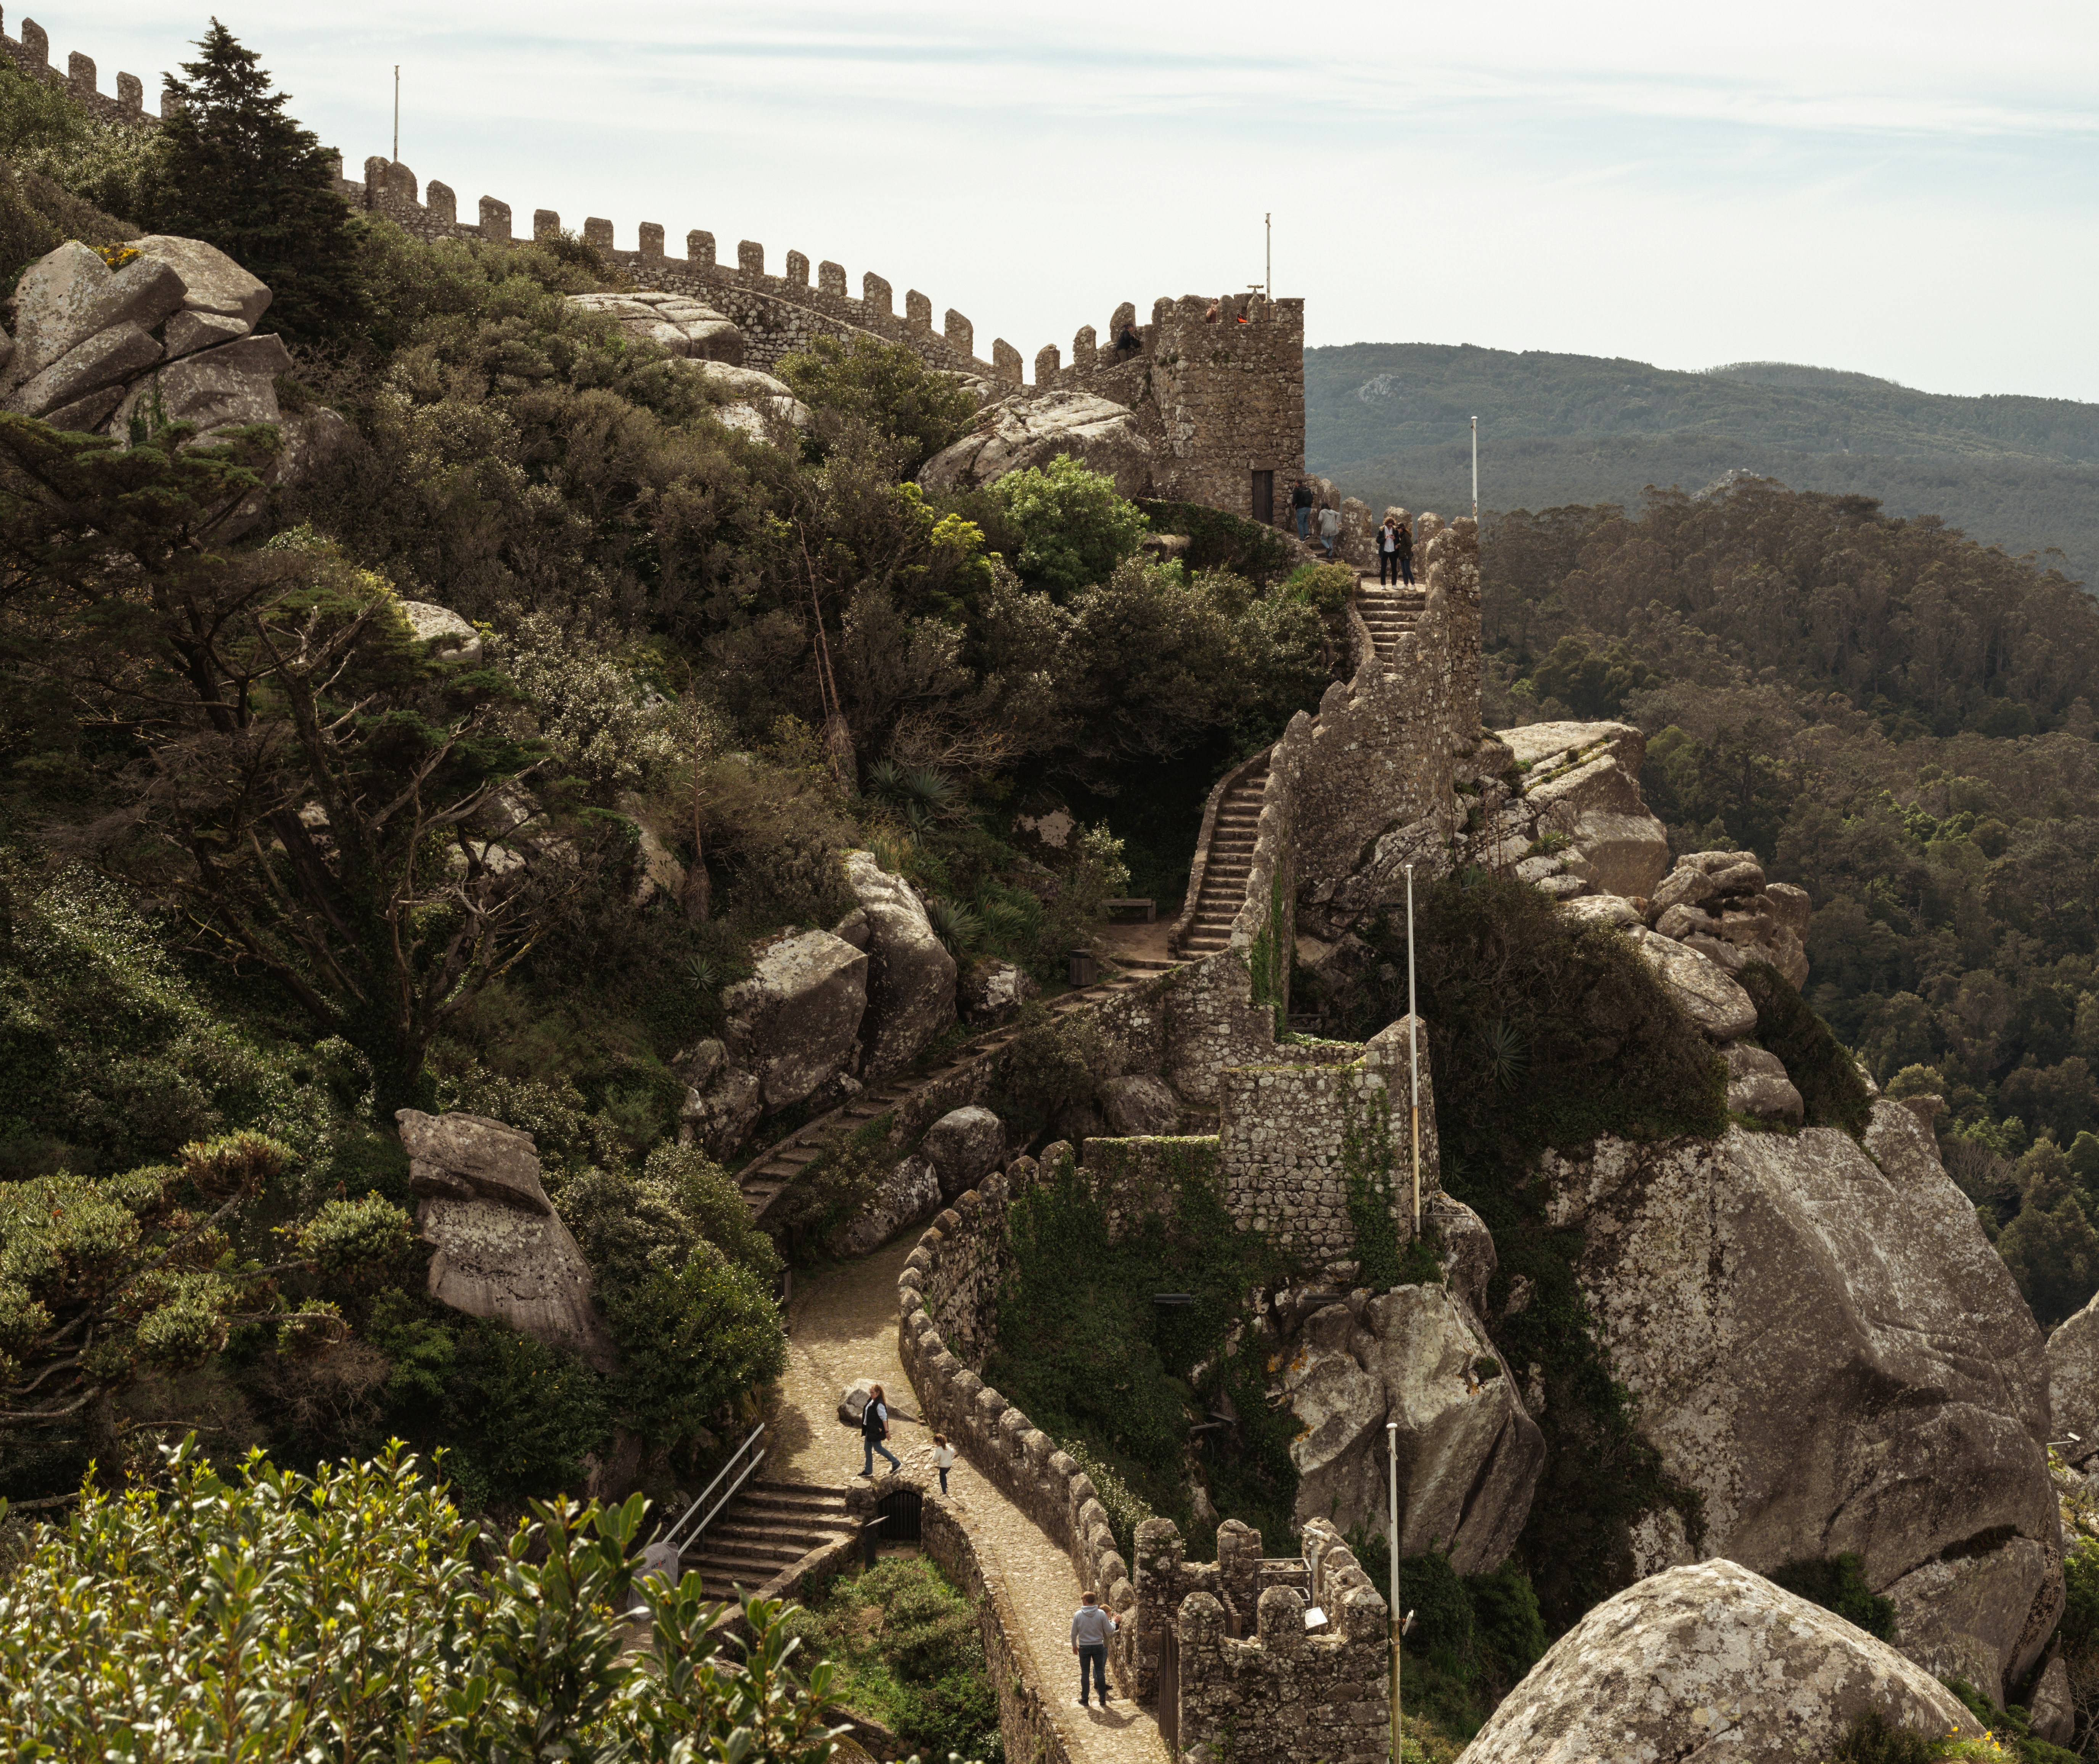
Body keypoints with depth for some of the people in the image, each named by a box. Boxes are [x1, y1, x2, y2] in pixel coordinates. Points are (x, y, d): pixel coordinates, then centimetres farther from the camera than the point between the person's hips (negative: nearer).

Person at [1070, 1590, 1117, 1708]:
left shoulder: (1078, 1615, -8)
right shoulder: (1101, 1614, -9)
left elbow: (1074, 1633, -2)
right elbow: (1109, 1631, -5)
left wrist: (1074, 1646, 15)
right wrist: (1113, 1622, 16)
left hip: (1084, 1647, 0)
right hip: (1099, 1646, 0)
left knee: (1085, 1673, 9)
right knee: (1100, 1672, 7)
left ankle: (1084, 1699, 13)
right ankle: (1103, 1699, 9)